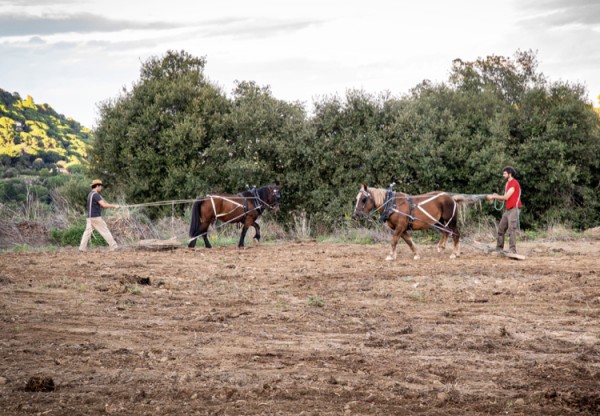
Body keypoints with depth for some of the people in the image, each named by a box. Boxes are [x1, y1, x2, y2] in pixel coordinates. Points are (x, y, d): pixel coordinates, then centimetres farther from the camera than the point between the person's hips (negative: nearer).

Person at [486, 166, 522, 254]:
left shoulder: (514, 183, -11)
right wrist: (496, 196, 0)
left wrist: (493, 197, -11)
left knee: (511, 229, -12)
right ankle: (499, 248, 15)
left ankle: (512, 250, -11)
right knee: (501, 228, 9)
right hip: (507, 209, 10)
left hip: (513, 209, -10)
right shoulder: (508, 183, 19)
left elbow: (506, 197, -17)